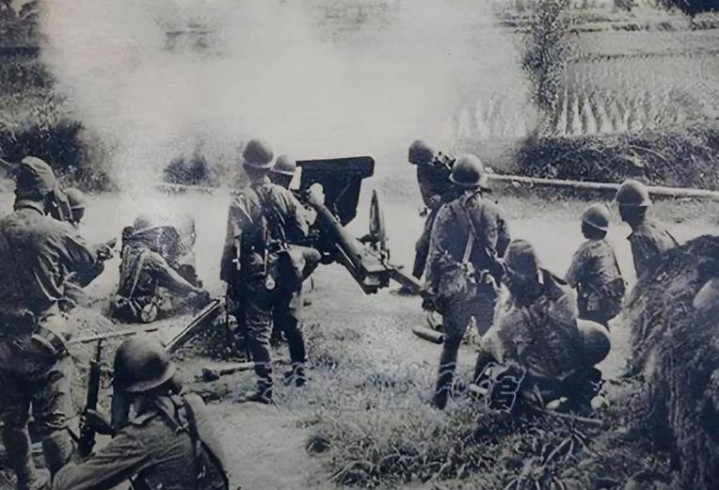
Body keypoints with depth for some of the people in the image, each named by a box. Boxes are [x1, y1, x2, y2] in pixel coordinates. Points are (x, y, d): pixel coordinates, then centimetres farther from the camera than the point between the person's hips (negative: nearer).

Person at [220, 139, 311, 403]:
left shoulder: (241, 201, -14)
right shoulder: (285, 195, -1)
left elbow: (233, 243, -17)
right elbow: (302, 230, 1)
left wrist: (228, 278, -10)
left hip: (256, 275, -4)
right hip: (285, 272, 5)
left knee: (259, 331, 0)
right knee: (291, 322, 22)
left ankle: (265, 388, -1)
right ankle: (299, 369, 37)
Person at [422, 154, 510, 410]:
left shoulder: (447, 213, -6)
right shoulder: (494, 211, -2)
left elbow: (435, 254, -6)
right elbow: (508, 250, 2)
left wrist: (429, 288, 1)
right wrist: (502, 278, 15)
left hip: (455, 289, 0)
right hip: (488, 288, 1)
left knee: (451, 342, 11)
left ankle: (442, 391, 2)